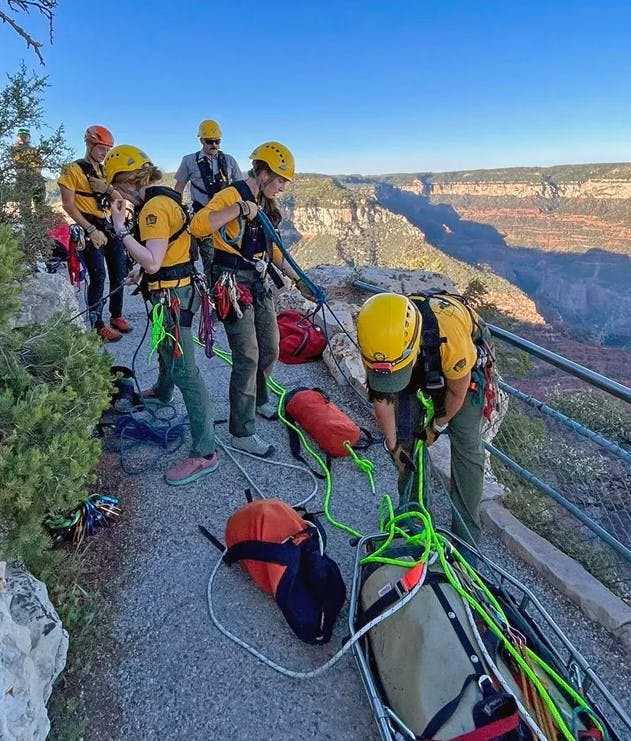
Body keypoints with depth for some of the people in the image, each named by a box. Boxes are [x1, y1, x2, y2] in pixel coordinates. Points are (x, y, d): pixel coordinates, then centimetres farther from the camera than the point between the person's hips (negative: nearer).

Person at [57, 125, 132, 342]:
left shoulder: (105, 170, 15)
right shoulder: (73, 169, -4)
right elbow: (68, 205, -10)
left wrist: (107, 188, -14)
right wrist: (91, 230, -17)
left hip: (109, 225, 7)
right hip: (90, 227, -7)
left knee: (119, 272, 7)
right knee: (98, 277, -10)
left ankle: (117, 316, 22)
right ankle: (98, 325, -2)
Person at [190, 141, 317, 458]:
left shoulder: (265, 204, 13)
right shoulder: (231, 195, -14)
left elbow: (273, 250, 19)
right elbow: (197, 225, -30)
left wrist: (298, 280, 15)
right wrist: (239, 209, -32)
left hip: (260, 283, 9)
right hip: (233, 284, -9)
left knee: (270, 350, 15)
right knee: (248, 358, -8)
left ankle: (258, 400, 42)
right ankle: (242, 433, 5)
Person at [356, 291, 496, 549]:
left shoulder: (449, 333, -45)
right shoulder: (377, 340, -33)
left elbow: (457, 392, -22)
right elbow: (381, 399, -16)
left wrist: (438, 426, -6)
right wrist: (393, 447, -6)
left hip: (461, 367, -3)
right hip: (420, 371, 3)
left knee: (467, 448, -8)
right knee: (405, 438, -1)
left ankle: (466, 536, 7)